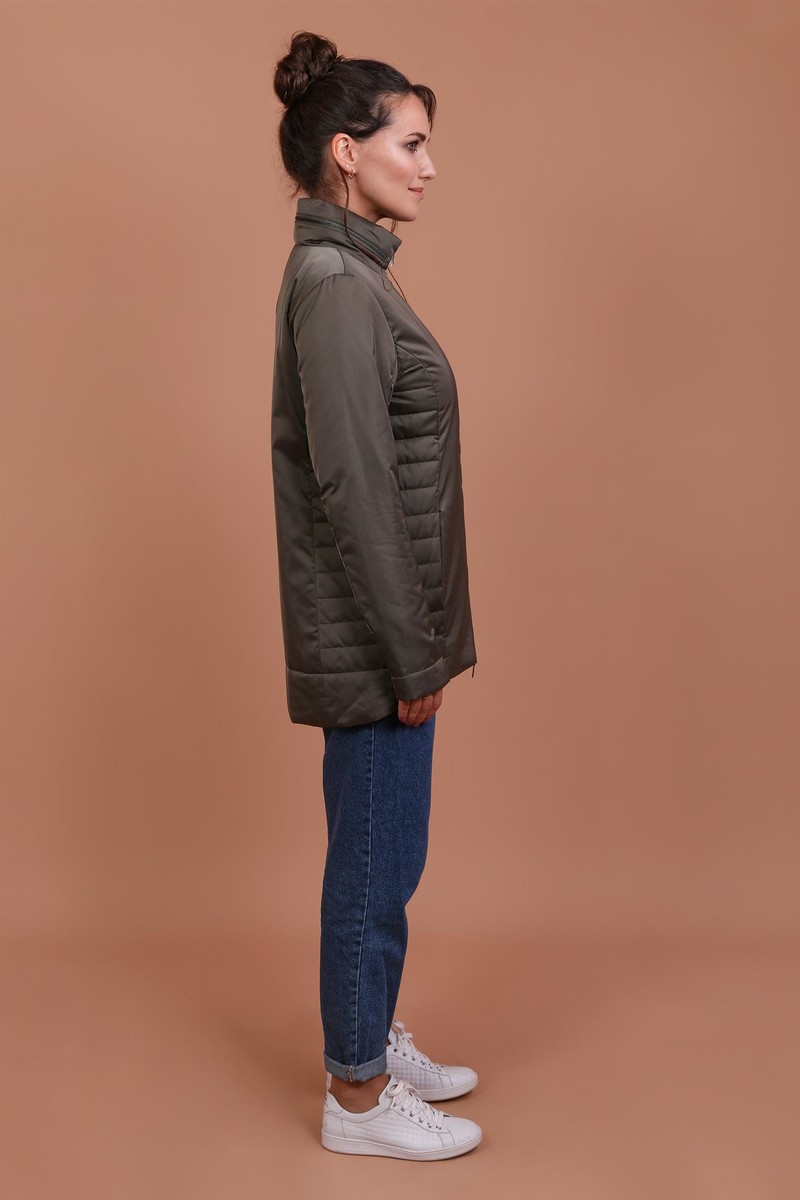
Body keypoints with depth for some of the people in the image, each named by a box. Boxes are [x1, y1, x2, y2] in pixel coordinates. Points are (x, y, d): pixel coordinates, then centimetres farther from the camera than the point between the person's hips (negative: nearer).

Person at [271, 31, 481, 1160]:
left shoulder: (349, 273, 13)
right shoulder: (335, 284, -18)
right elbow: (351, 488, -22)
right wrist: (411, 653, -18)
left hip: (383, 634, 9)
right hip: (372, 641, -9)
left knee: (382, 856, 20)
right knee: (376, 862, 4)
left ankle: (374, 1039, 38)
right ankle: (358, 1099, 22)